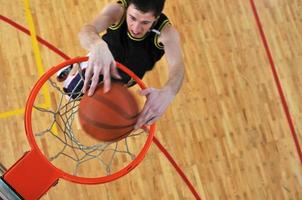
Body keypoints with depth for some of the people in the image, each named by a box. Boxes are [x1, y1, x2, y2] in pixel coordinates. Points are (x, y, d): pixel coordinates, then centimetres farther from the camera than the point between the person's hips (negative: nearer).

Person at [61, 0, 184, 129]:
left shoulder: (166, 32, -41)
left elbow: (177, 67, -56)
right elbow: (87, 29, -58)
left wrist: (167, 93, -79)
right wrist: (98, 45, -83)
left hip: (130, 73, 1)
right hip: (103, 55, -1)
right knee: (73, 91, 3)